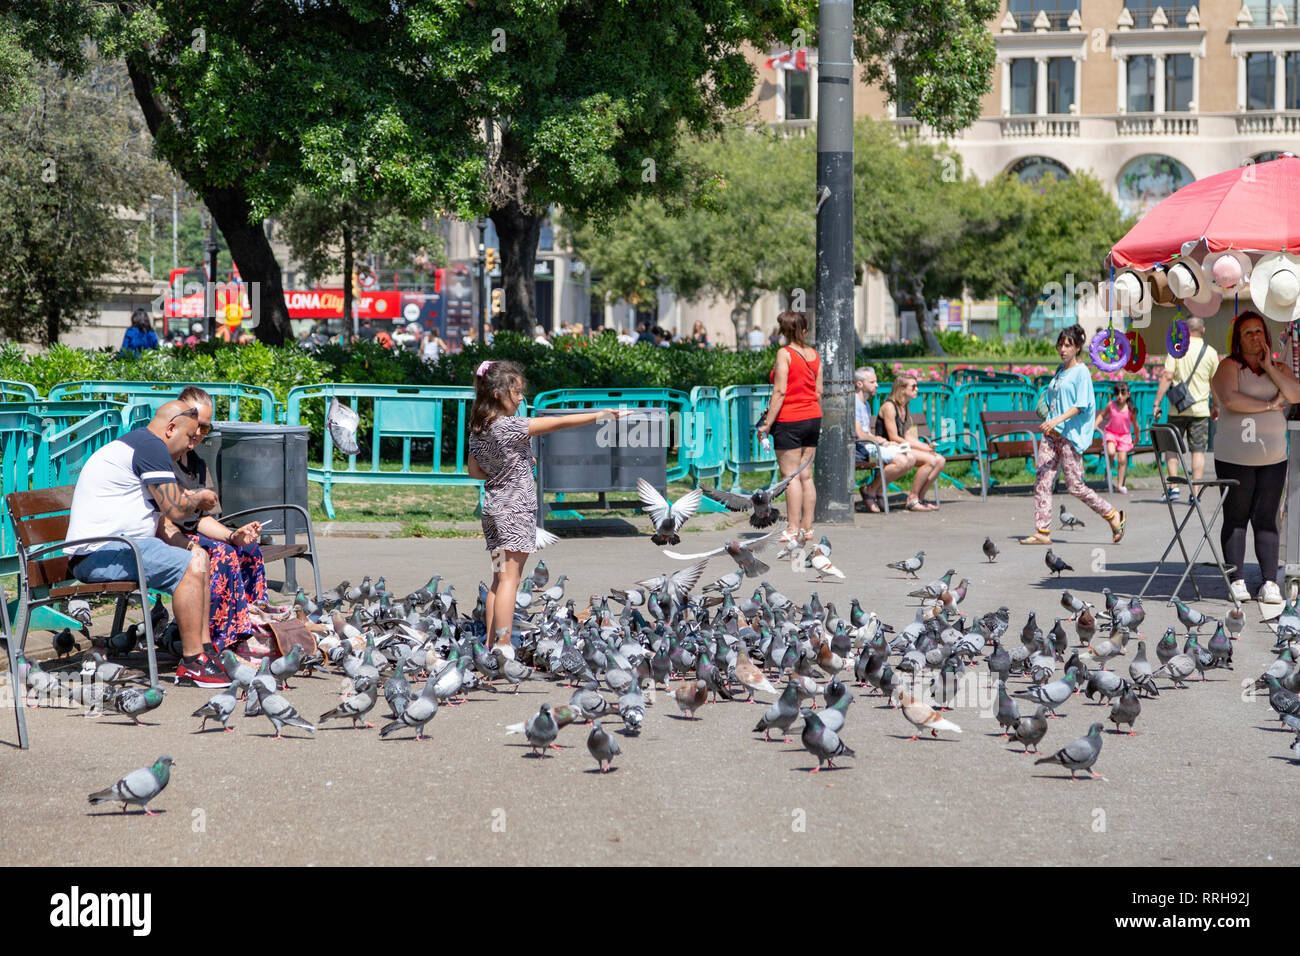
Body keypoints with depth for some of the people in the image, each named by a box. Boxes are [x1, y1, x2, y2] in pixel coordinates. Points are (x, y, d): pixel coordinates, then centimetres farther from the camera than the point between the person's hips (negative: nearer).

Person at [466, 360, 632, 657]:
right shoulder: (510, 426, -17)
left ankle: (491, 645, 11)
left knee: (499, 580, 12)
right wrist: (602, 414, -11)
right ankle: (504, 647, -10)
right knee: (509, 579, -8)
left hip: (493, 507, 8)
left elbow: (475, 470, 16)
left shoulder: (478, 429, 6)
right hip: (515, 508, -8)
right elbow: (559, 423, -15)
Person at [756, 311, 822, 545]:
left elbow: (780, 391, -15)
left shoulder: (785, 354, -11)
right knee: (806, 475, 9)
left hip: (789, 420, -7)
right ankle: (807, 527, 10)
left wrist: (767, 423, -13)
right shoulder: (814, 354, 8)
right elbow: (818, 392, 11)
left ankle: (793, 530, -6)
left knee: (790, 475, -4)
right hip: (812, 418, 7)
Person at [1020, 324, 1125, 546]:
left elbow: (1081, 405, -15)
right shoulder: (1060, 370, 18)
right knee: (1042, 482, -3)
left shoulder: (1081, 372, -6)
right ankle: (1042, 532, -4)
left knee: (1075, 486, -6)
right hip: (1051, 433, 8)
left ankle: (1113, 516, 11)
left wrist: (1058, 419, -26)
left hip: (1070, 434, -8)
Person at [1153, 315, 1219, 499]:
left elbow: (1167, 377, -9)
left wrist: (1157, 403, -6)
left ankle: (1173, 487, 2)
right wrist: (1215, 407, 23)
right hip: (1201, 408, 1)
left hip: (1178, 408, -1)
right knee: (1198, 451, 3)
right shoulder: (1210, 352, 3)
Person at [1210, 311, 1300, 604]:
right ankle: (1237, 582, 3)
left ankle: (1270, 583, 1)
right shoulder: (1229, 367, -2)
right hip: (1234, 458, -3)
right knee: (1236, 518, -1)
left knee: (1266, 519, 2)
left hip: (1273, 459, 3)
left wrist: (1268, 368, -9)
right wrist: (1269, 405, -11)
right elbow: (1230, 398, -20)